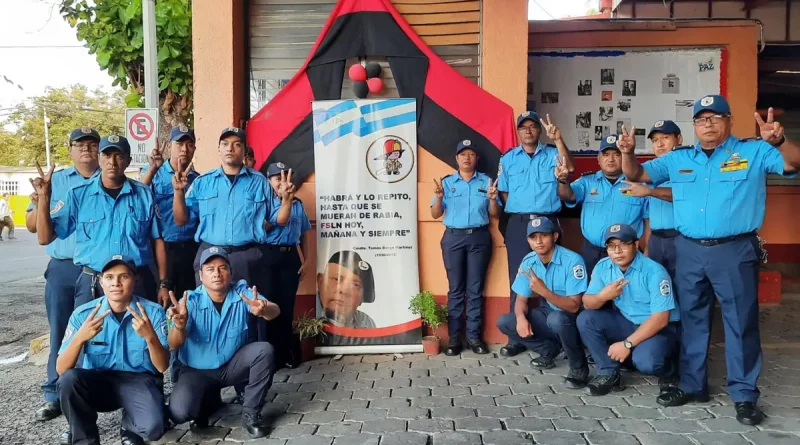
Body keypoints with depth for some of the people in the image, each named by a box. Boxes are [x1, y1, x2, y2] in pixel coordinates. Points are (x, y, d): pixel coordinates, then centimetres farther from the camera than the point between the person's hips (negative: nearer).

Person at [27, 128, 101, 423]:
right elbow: (32, 226, 8)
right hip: (63, 267, 2)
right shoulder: (55, 181, 11)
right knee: (59, 332, 5)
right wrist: (40, 206, -12)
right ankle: (54, 395, 14)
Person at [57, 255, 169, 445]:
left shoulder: (153, 312, -11)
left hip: (139, 381, -2)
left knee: (152, 426, -30)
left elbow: (163, 367, -13)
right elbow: (61, 370, -11)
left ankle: (130, 425, 8)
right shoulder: (83, 314, -8)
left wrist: (150, 337, -32)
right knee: (69, 379, -30)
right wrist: (80, 338, -29)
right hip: (98, 382, 2)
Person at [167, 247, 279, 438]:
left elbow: (274, 310, -33)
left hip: (232, 365, 1)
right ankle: (209, 400, 13)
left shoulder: (242, 293, -15)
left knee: (264, 350, -26)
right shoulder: (191, 301, -17)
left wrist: (264, 310, -59)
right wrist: (179, 325, -51)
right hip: (196, 371, -1)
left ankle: (250, 414, -8)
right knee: (179, 412, -25)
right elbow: (173, 345, -27)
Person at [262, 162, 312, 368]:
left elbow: (306, 232, 16)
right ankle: (273, 353, 13)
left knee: (287, 305, 9)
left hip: (291, 256, 3)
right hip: (269, 255, -3)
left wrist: (306, 261, 11)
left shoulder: (297, 204, 11)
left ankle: (287, 353, 20)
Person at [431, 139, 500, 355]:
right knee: (456, 288, 2)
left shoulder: (486, 181, 8)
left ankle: (474, 335, 11)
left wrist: (492, 199, -13)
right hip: (454, 238, 0)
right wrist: (439, 197, -15)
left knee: (475, 288, 4)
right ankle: (454, 337, 6)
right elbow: (435, 214, 4)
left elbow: (495, 214, 7)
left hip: (479, 237, 1)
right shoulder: (446, 182, 6)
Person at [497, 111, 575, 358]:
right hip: (518, 224, 1)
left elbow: (569, 167, -13)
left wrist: (558, 139, -24)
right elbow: (504, 193, 10)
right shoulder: (508, 159, 11)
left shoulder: (552, 154, 8)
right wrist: (507, 220, 1)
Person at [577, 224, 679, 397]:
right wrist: (602, 296, -29)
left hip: (659, 328, -5)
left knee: (644, 361, -33)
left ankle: (667, 371, 4)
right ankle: (608, 372, -6)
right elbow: (587, 303, -4)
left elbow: (660, 319, -23)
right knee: (585, 319, -15)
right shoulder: (603, 267, -6)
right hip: (626, 322, 6)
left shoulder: (654, 271, -22)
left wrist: (627, 344, -25)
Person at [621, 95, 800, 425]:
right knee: (691, 319, 12)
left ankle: (744, 394, 14)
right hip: (689, 250, 4)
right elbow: (637, 174, 11)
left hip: (735, 250, -3)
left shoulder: (754, 152, 1)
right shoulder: (677, 159, 11)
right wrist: (628, 153, -10)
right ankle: (692, 385, 25)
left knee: (741, 322, 2)